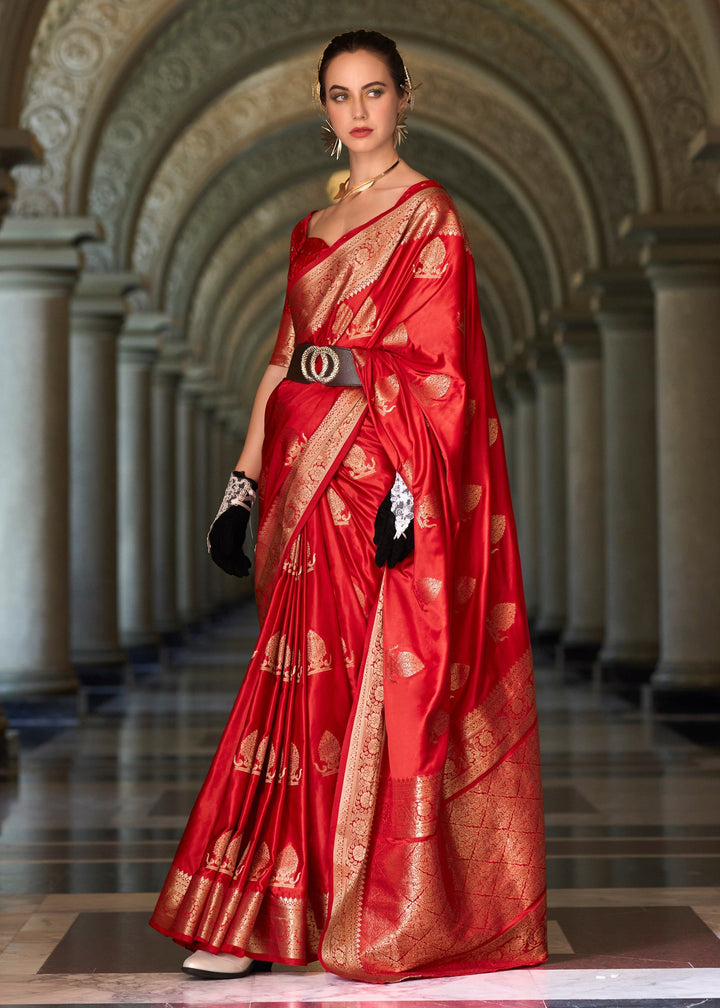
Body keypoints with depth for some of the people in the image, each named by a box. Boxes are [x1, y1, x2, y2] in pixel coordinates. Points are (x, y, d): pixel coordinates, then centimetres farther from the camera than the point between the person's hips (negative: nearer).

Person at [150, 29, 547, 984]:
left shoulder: (429, 214, -3)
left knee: (380, 685, -5)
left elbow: (436, 367, -10)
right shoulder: (314, 231, 18)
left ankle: (390, 914, 4)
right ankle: (265, 916, 7)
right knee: (306, 690, 4)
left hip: (381, 481, -6)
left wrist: (407, 489, -19)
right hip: (315, 491, 6)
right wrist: (243, 483, 12)